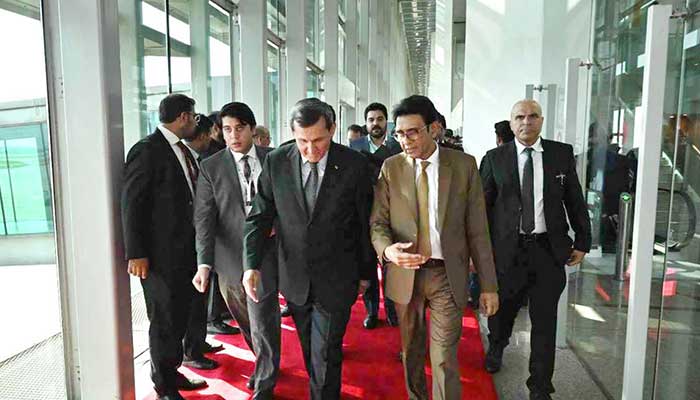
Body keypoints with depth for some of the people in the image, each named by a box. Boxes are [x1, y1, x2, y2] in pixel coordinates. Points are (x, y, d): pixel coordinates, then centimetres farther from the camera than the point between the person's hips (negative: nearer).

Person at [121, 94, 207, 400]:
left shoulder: (183, 150, 12)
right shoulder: (147, 150, -13)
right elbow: (131, 204, -14)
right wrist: (136, 254, -15)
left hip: (185, 251, 8)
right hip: (161, 254, -8)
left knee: (179, 316, 17)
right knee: (165, 320, 6)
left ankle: (171, 373, 35)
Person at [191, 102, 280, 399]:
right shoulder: (211, 167, -2)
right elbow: (204, 219, -8)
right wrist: (204, 263, -17)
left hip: (265, 254, -1)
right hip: (230, 259, 1)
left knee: (262, 322, 1)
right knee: (248, 324, 17)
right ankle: (266, 363, 44)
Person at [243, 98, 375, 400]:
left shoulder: (354, 165, -12)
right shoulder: (276, 162, -6)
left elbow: (366, 223, -3)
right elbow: (259, 217, -2)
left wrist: (367, 272, 5)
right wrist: (252, 264, -12)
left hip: (335, 281, -3)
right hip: (294, 278, 3)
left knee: (325, 355, 3)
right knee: (309, 350, 21)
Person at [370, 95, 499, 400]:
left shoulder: (464, 165, -3)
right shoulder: (390, 167, 0)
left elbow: (477, 229, -2)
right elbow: (377, 222, -1)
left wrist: (489, 285, -2)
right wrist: (387, 249, -24)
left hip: (448, 275, -1)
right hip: (405, 273, 2)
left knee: (445, 360, 2)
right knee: (411, 352, 18)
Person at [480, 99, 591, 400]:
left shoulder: (562, 153, 3)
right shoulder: (495, 158, -1)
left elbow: (575, 200, 7)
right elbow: (482, 205, 0)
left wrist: (582, 241, 7)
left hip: (549, 249, 1)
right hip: (508, 248, 0)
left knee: (545, 320, 7)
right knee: (502, 308, 17)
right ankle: (495, 348, 49)